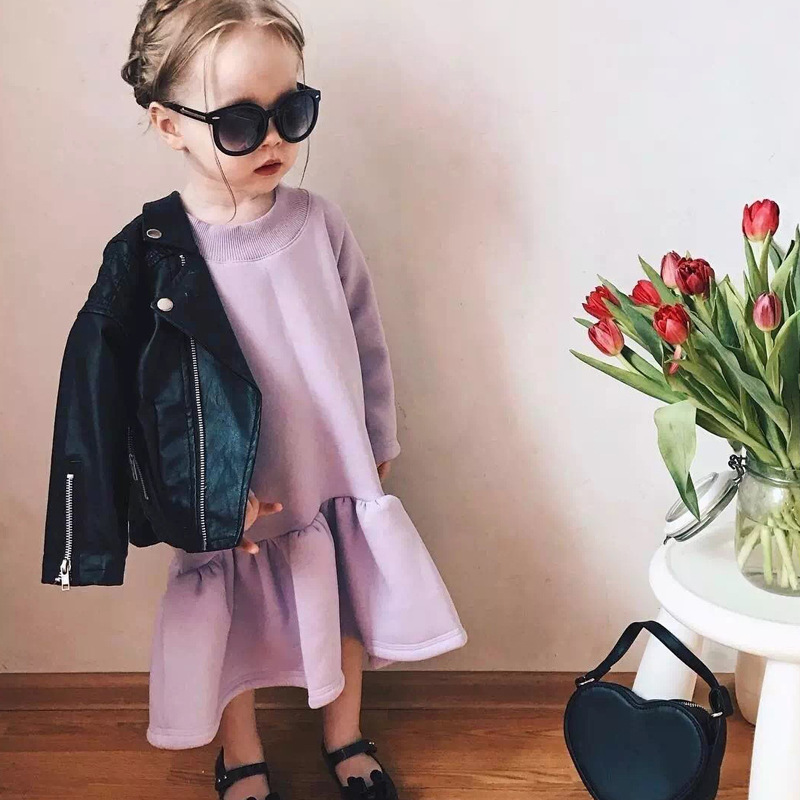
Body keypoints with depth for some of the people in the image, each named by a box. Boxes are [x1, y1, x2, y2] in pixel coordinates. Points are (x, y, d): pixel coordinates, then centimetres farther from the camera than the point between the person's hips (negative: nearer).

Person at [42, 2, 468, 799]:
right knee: (235, 628, 18)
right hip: (232, 497, -2)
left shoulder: (319, 223, -11)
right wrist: (207, 497, -15)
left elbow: (367, 340, 1)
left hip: (334, 476, 3)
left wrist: (378, 442, 8)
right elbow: (150, 392, -14)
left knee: (341, 616, 20)